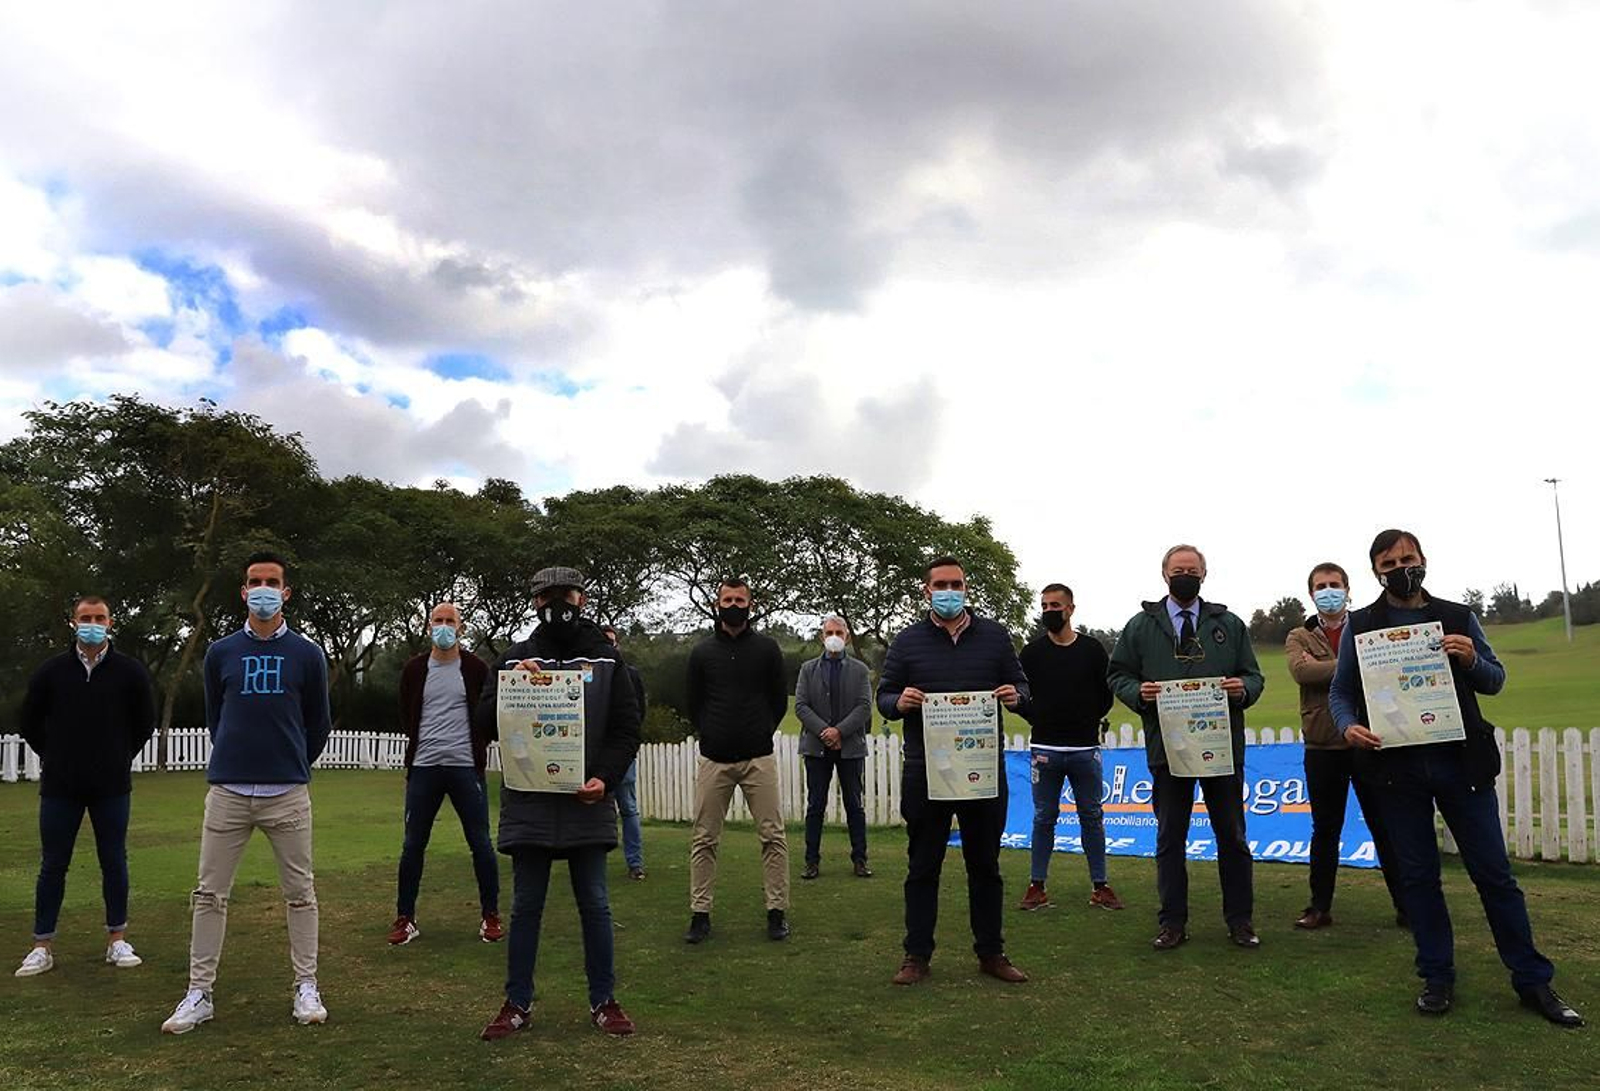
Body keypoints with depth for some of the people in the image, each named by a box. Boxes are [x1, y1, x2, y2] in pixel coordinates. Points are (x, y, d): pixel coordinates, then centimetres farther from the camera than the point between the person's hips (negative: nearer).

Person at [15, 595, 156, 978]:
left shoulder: (130, 671, -1)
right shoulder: (51, 671, 0)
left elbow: (145, 723, 10)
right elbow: (30, 722, 11)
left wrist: (120, 758, 8)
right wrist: (56, 759, 10)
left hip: (112, 787, 0)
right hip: (60, 787, 0)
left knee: (114, 862, 5)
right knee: (53, 865, 5)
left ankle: (117, 940, 15)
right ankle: (42, 947, 14)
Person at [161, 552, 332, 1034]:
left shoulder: (307, 655, 3)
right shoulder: (220, 653, 6)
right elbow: (213, 719, 16)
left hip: (288, 794, -1)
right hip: (227, 791, 1)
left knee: (300, 893, 4)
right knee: (210, 894, 4)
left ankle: (306, 987, 14)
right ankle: (199, 994, 15)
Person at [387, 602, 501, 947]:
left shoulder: (476, 669, 2)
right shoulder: (414, 669, 7)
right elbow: (406, 717, 14)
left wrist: (475, 747, 0)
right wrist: (424, 743, 8)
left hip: (466, 767, -1)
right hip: (424, 768, 2)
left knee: (481, 843, 1)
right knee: (413, 844, 5)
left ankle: (490, 915, 13)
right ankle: (405, 918, 17)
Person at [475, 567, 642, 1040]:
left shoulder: (607, 658, 5)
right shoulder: (515, 658, 7)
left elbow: (627, 729, 2)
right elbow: (485, 724, 2)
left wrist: (605, 778, -13)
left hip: (587, 802, 0)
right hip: (528, 803, 1)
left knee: (594, 904, 7)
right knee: (526, 906, 8)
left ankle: (603, 1001, 19)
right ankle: (518, 1003, 20)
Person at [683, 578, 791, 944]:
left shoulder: (767, 648, 4)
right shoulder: (702, 652, 7)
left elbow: (779, 700, 10)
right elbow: (694, 705, 14)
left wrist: (760, 734, 9)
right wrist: (712, 735, 9)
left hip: (759, 758, -1)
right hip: (714, 760, 1)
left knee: (773, 836, -2)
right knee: (704, 840, 4)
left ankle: (777, 912, 8)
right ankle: (700, 914, 13)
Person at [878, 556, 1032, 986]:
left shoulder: (994, 636, 6)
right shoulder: (908, 641, 3)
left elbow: (1021, 685, 11)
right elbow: (883, 696, 5)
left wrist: (1016, 697, -13)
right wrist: (900, 703, -19)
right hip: (924, 772, -1)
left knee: (985, 865, 12)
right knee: (923, 866, 7)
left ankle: (991, 952, 24)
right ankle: (917, 955, 17)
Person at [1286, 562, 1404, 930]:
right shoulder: (1299, 637, 6)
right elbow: (1301, 670, -15)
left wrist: (1323, 669, -16)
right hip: (1322, 747, 1)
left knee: (1385, 826, 6)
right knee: (1325, 830, 10)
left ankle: (1405, 904, 16)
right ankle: (1320, 907, 18)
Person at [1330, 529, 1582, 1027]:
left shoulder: (1459, 618, 7)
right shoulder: (1360, 626, 4)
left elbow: (1495, 681, 10)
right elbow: (1340, 691, 6)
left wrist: (1472, 660, -11)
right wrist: (1349, 726, -14)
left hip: (1461, 762, 0)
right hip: (1397, 767, 0)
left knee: (1494, 872, 4)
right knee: (1417, 876, 8)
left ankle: (1532, 980, 17)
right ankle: (1437, 977, 20)